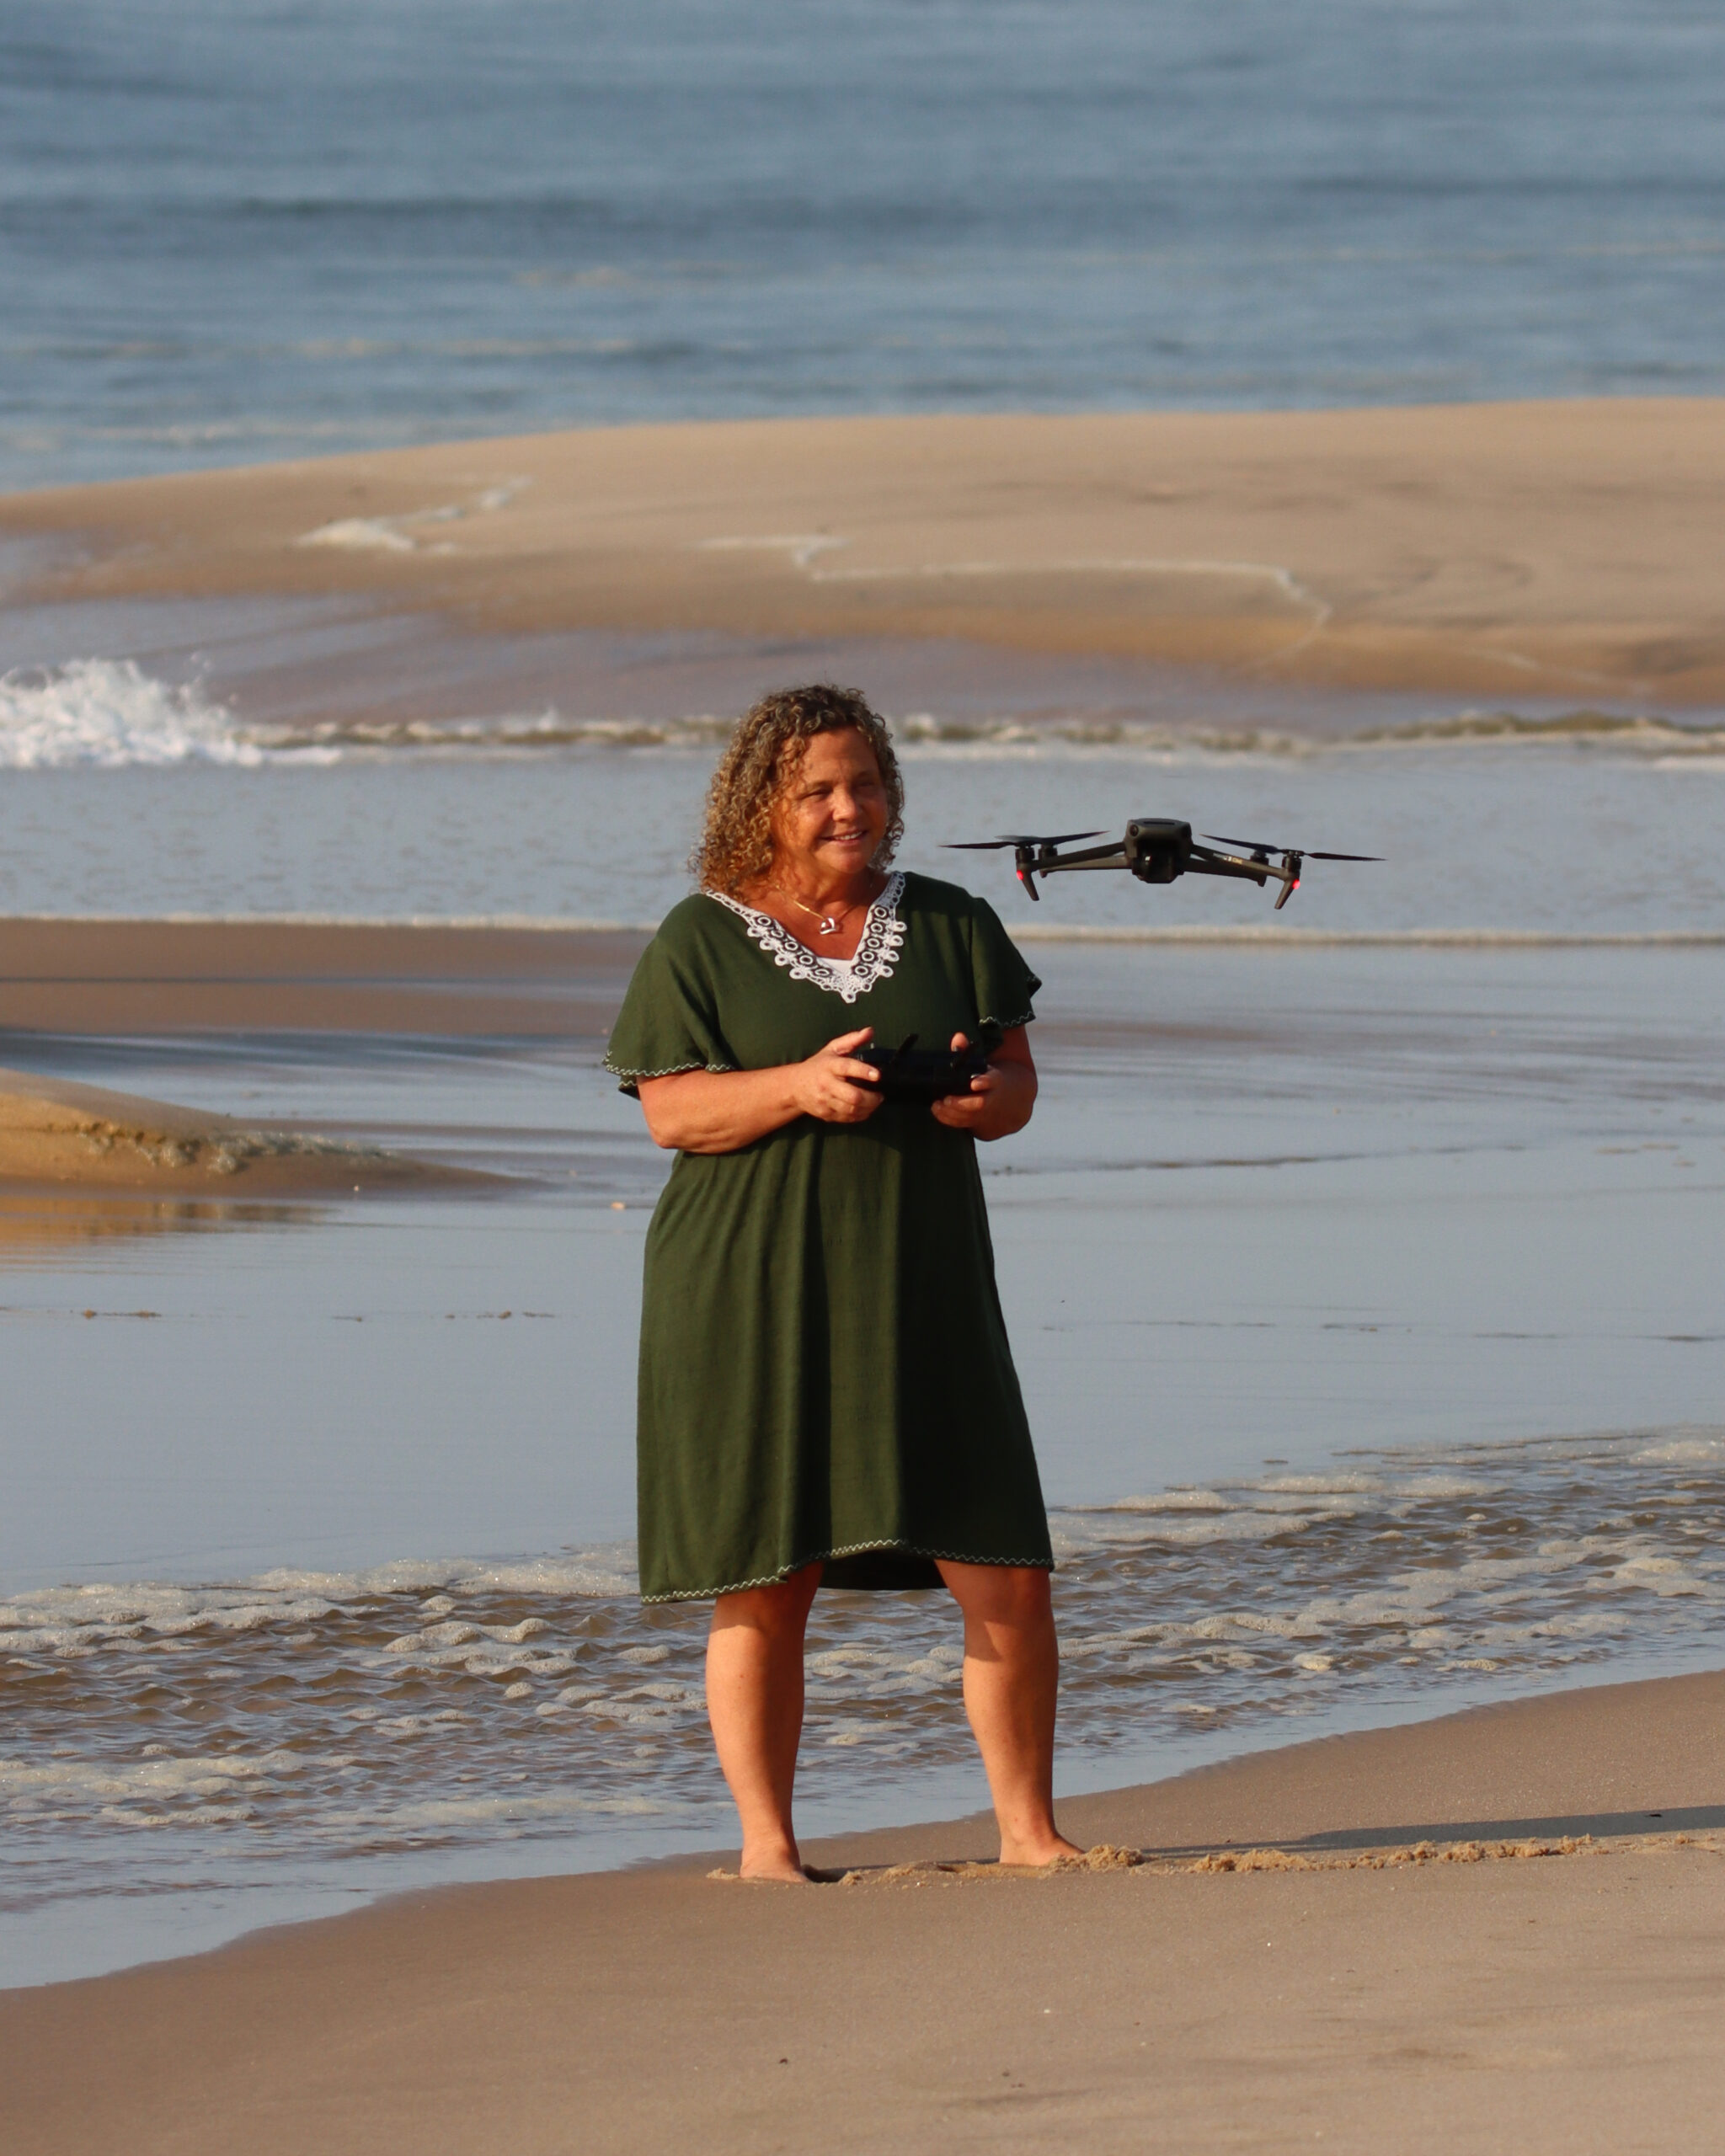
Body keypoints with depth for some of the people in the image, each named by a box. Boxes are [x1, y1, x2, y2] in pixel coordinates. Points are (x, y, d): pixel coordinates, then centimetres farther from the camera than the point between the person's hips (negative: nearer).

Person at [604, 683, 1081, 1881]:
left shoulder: (949, 926, 12)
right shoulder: (700, 944, 2)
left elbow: (1018, 1085, 10)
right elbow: (670, 1110, -6)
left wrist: (982, 1097, -14)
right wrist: (801, 1087, -22)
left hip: (920, 1290, 3)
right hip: (754, 1298, -3)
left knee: (1006, 1575, -3)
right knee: (764, 1584, -1)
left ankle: (1028, 1829, 7)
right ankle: (767, 1843, 7)